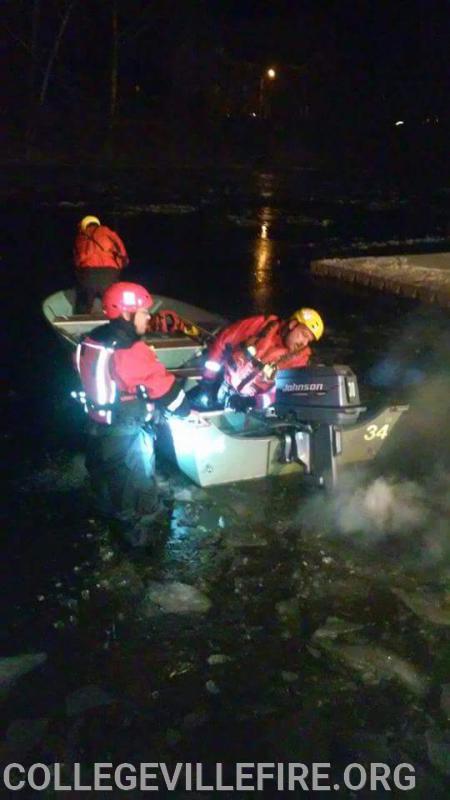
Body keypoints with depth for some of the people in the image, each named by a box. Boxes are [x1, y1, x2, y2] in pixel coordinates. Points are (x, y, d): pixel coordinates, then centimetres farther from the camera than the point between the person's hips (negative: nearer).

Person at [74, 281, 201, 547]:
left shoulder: (90, 342, -4)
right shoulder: (133, 351, -28)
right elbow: (163, 385, -19)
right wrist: (187, 411, -5)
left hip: (98, 425, 8)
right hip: (127, 432, -8)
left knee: (104, 472, 27)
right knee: (138, 481, 11)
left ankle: (108, 513, 49)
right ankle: (139, 530, 24)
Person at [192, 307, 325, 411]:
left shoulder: (300, 358, -7)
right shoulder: (262, 324, -10)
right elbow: (223, 340, -6)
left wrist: (254, 402, -29)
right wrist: (207, 380, -8)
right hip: (218, 384, 0)